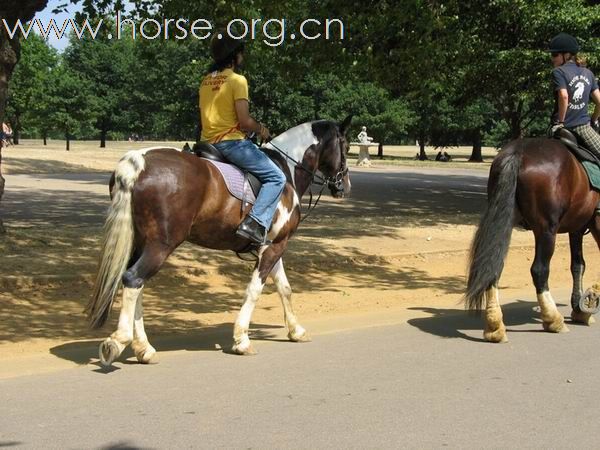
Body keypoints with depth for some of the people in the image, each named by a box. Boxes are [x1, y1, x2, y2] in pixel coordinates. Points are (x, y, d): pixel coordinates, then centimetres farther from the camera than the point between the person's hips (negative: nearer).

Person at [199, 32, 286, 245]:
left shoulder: (206, 81, 11)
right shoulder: (237, 80, -12)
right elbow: (244, 121, -19)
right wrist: (261, 129, 2)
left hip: (208, 141, 8)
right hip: (231, 141, -8)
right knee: (276, 178, -4)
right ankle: (255, 224, -20)